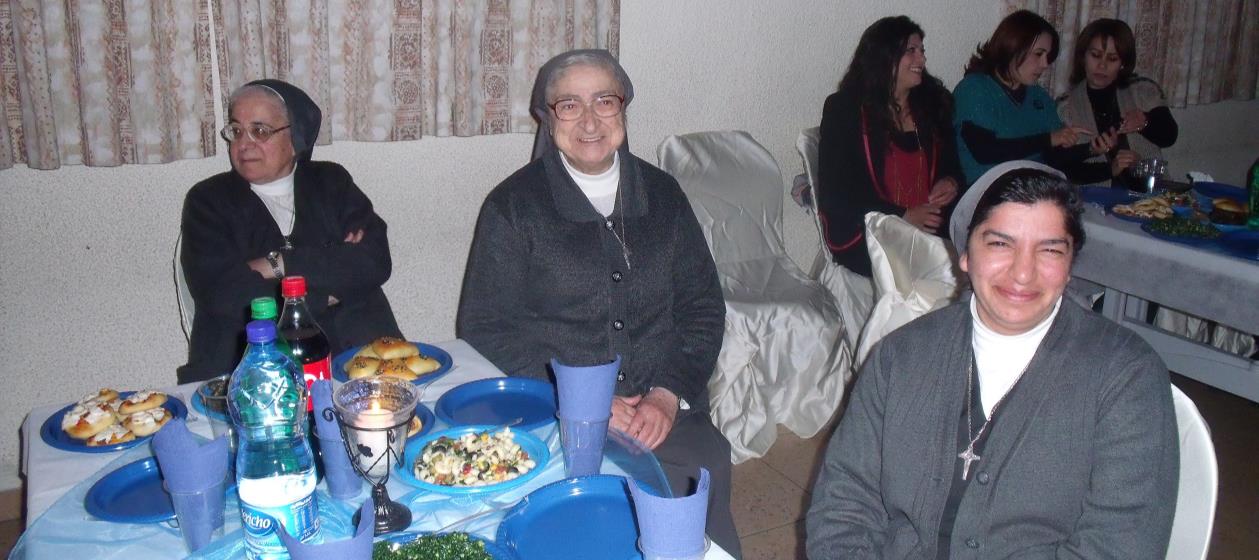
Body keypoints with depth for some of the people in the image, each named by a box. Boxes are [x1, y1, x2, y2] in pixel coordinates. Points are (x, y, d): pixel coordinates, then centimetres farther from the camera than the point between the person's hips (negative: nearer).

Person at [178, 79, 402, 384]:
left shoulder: (331, 182, 15)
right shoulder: (207, 200, 10)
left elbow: (376, 261, -1)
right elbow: (219, 293, -7)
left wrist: (281, 264, -6)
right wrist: (329, 287, -5)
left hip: (352, 356, 1)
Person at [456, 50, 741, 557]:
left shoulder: (661, 194, 14)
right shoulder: (513, 206, 3)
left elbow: (703, 307, 13)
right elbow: (485, 329, -1)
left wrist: (669, 393, -5)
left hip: (666, 411, 3)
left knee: (706, 466, -25)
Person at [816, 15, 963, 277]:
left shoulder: (933, 103, 17)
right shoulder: (843, 109, 0)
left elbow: (952, 165, 26)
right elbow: (836, 193, -6)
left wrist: (951, 182, 0)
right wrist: (902, 216, -15)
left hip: (931, 227, 5)